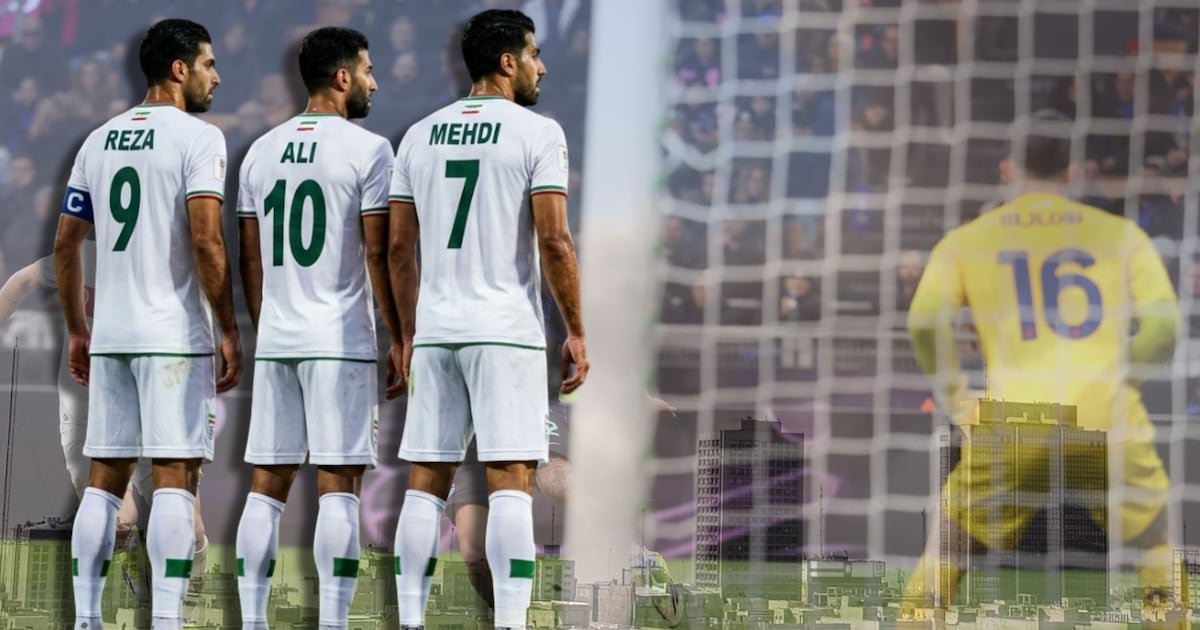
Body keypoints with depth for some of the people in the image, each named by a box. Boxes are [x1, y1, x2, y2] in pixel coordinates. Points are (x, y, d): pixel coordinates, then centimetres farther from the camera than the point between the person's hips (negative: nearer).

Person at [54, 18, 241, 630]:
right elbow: (206, 240, -16)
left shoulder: (99, 141, 14)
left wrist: (77, 331, 23)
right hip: (175, 334, -6)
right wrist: (230, 331, -10)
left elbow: (65, 244, 15)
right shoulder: (197, 138, -7)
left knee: (104, 477, 9)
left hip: (109, 336, 6)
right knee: (174, 476, -6)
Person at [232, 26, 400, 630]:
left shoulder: (261, 151, 11)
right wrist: (400, 339, -1)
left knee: (267, 482, 7)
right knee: (338, 484, -5)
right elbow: (378, 254, -8)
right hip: (341, 339, -5)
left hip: (275, 338, 5)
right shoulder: (367, 149, -6)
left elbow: (251, 258, 14)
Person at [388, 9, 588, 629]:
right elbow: (554, 241, -10)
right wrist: (576, 333, -3)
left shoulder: (420, 135, 11)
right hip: (506, 328, -5)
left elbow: (399, 246, 12)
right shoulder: (537, 132, -5)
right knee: (511, 481, -5)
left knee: (425, 482, 7)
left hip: (434, 329, 5)